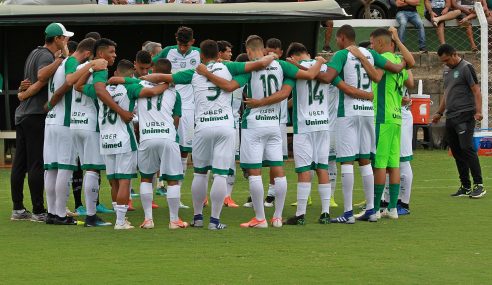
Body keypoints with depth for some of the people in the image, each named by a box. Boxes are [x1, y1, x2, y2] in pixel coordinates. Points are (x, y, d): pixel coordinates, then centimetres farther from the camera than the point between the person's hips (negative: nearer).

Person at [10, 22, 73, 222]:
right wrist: (59, 60, -28)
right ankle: (38, 211, -6)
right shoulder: (46, 56, -12)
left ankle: (17, 209, 12)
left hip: (22, 115, 9)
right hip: (37, 115, -9)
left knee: (20, 164, 9)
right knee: (37, 164, -7)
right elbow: (42, 76, -31)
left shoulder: (35, 53, 18)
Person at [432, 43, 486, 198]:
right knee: (457, 152, 6)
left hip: (465, 115, -8)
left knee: (467, 148, -15)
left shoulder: (466, 68, -5)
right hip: (450, 117, 8)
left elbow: (476, 90, -10)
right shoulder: (447, 71, 19)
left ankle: (478, 185, -14)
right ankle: (465, 187, 10)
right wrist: (439, 113, 29)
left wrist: (478, 111, -21)